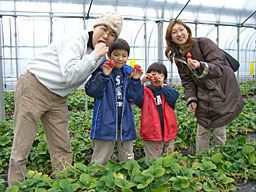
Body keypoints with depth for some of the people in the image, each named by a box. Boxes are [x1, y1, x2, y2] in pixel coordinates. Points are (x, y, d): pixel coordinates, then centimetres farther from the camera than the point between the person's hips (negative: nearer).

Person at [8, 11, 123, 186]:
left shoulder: (100, 56, 5)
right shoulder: (76, 42, -17)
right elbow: (69, 75, -30)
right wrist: (95, 55, -24)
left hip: (58, 98, 7)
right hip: (33, 88, -7)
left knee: (62, 149, 6)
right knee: (21, 148, -3)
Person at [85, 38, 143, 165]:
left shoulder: (129, 72, 8)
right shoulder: (101, 70, -3)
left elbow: (133, 97, 3)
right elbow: (90, 91, -13)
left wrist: (135, 80, -11)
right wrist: (104, 75, -24)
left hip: (125, 123, 4)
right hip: (105, 123, -4)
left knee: (128, 161, 16)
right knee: (99, 161, 5)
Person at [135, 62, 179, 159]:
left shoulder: (167, 89, 8)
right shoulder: (145, 91, 0)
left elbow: (174, 97, -12)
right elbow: (137, 100, -20)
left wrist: (162, 85, -16)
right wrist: (141, 82, -26)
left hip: (168, 132, 3)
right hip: (151, 133, -3)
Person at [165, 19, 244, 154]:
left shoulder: (204, 43, -12)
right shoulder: (178, 57, 6)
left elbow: (219, 67, -19)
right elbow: (187, 81, 6)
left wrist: (200, 66, -37)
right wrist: (191, 99, -8)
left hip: (222, 93, -5)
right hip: (203, 98, 5)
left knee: (218, 132, -1)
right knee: (202, 132, 9)